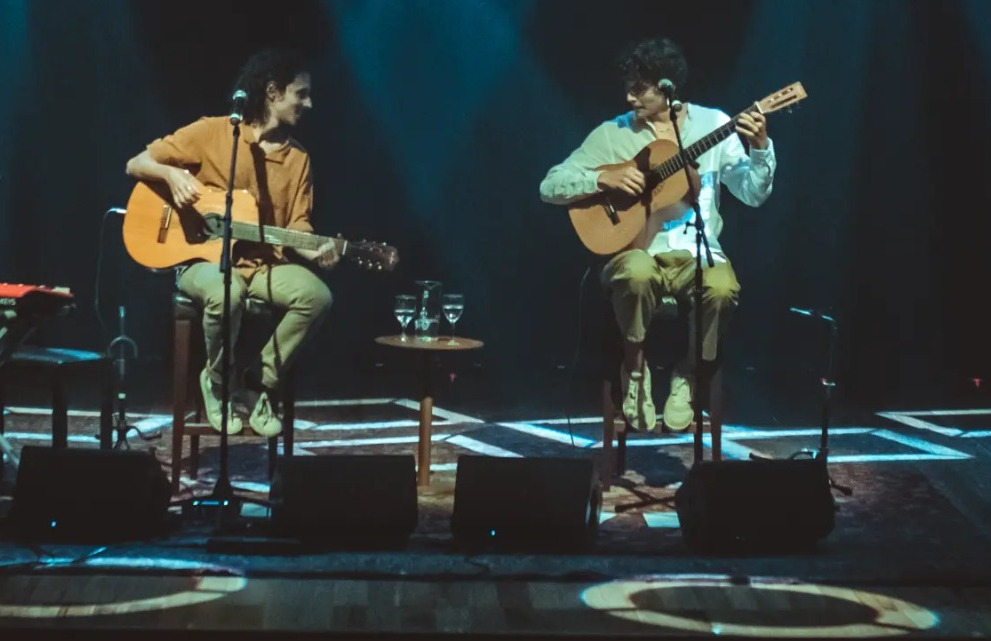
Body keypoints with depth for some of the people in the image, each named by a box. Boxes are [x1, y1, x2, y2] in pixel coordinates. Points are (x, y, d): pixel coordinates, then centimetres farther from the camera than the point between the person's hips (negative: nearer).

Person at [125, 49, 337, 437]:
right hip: (203, 258, -4)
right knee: (226, 293, -39)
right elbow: (136, 165, -1)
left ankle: (258, 383, -8)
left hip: (263, 265, 4)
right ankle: (219, 380, -9)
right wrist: (172, 174, -22)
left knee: (317, 296, -25)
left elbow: (297, 225, 4)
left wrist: (312, 251, -18)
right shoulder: (211, 133, -5)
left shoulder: (297, 158, 7)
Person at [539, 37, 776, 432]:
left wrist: (760, 148, -15)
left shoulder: (712, 123, 6)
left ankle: (686, 375, -6)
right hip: (639, 251, -1)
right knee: (637, 273, -38)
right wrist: (604, 179, -14)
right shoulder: (612, 134, 5)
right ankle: (635, 369, -12)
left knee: (723, 288, -34)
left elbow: (754, 194, 3)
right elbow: (550, 187, 2)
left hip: (697, 253, 1)